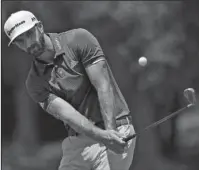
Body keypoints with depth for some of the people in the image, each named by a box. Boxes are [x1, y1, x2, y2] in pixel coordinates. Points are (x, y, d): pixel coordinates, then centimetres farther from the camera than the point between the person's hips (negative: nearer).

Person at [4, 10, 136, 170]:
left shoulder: (79, 39, -4)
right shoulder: (35, 83, 4)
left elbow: (103, 86, -10)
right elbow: (67, 114, -11)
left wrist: (111, 130, -22)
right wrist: (101, 135, -28)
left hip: (117, 131, -4)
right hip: (78, 143, 4)